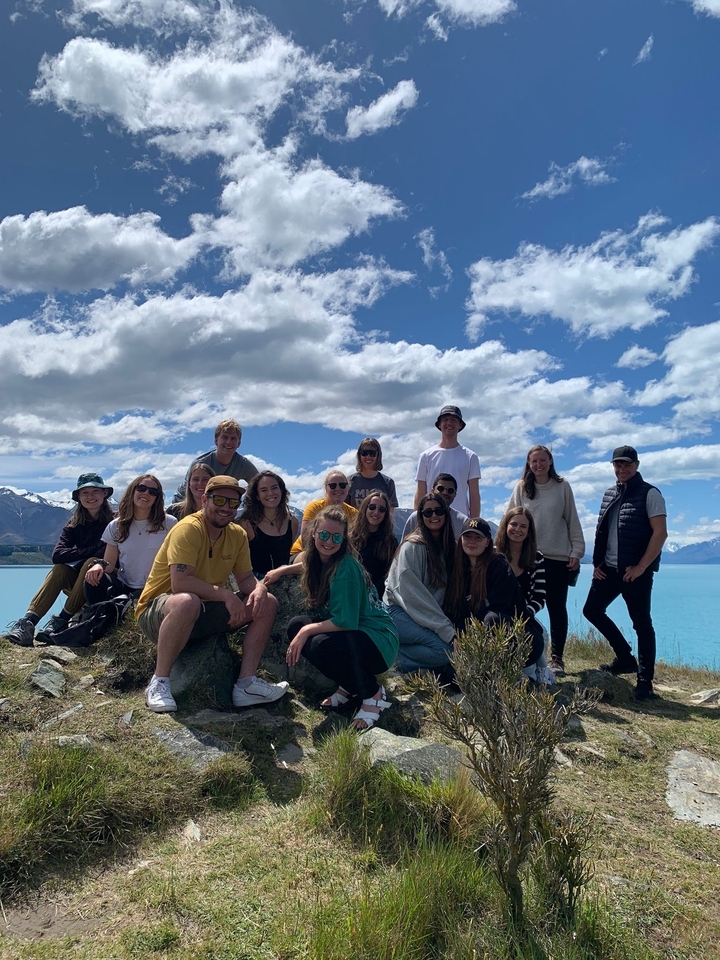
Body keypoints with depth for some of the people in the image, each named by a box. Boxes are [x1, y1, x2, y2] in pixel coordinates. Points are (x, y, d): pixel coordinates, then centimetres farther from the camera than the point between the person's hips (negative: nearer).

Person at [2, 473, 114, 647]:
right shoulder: (74, 524, 3)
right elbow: (57, 555, -12)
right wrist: (91, 551, -20)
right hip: (79, 584, 4)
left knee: (91, 562, -30)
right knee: (59, 569, -22)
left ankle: (62, 620, -26)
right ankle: (28, 621, -31)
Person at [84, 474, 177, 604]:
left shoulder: (169, 523, 0)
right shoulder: (116, 526, 10)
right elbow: (109, 565, 8)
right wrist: (100, 565, -16)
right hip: (123, 587, 3)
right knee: (92, 582, -27)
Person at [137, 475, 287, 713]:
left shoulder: (238, 534, 1)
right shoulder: (188, 529, -21)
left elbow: (245, 578, 4)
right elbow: (180, 583, -30)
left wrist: (259, 589, -19)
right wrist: (225, 595, -29)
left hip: (204, 613, 7)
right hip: (157, 612, -7)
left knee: (267, 603, -4)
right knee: (187, 602, -41)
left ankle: (246, 684, -6)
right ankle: (159, 682, -22)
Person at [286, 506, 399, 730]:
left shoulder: (346, 567, -22)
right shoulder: (317, 561, 3)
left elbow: (345, 622, -24)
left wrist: (307, 630, -19)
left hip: (378, 642, -9)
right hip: (352, 635, 9)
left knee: (320, 645, -32)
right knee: (295, 626, -5)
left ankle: (373, 694, -5)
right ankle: (349, 685, 9)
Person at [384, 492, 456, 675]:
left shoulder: (448, 547, 6)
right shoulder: (413, 546, -13)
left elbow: (444, 591, 6)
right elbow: (413, 595, -20)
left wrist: (448, 625, -10)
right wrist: (447, 630, -22)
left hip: (430, 614, 7)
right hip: (401, 612, -7)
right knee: (447, 648, -26)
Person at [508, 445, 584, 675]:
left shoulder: (562, 487, 3)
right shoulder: (521, 487, 5)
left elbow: (573, 521, 4)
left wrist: (577, 551, -1)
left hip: (558, 557, 0)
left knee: (557, 608, 5)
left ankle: (557, 657, 13)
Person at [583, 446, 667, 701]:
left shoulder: (649, 493, -8)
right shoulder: (610, 493, 11)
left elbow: (660, 533, -15)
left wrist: (641, 567, -17)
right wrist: (597, 562, 7)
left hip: (636, 571, -7)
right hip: (608, 569, 7)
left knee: (641, 624, 1)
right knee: (592, 610, 10)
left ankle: (645, 681, 11)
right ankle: (626, 658, 25)